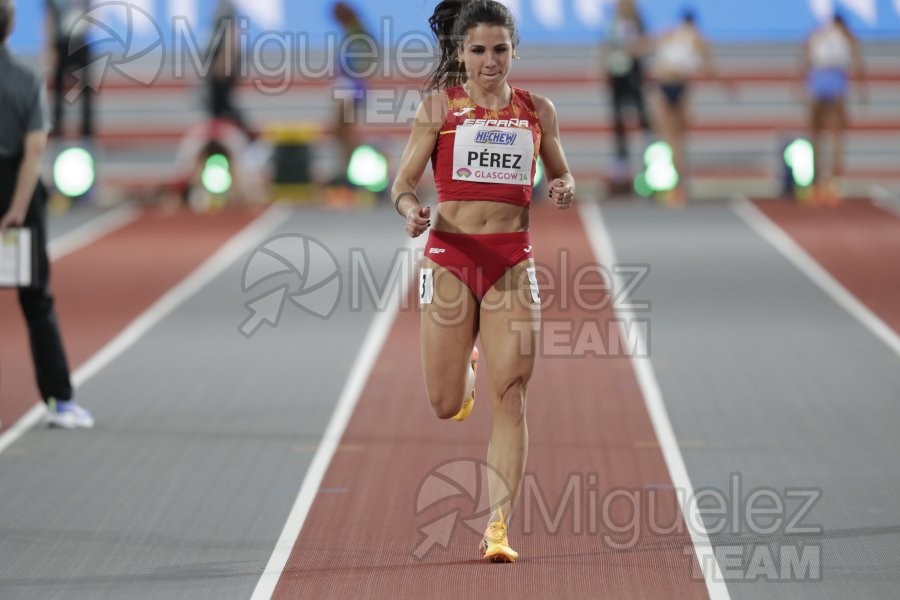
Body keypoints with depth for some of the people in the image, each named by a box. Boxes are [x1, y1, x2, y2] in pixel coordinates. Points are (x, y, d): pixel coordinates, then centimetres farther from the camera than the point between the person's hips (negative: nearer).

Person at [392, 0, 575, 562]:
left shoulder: (538, 111, 7)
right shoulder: (439, 107, 1)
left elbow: (561, 175, 20)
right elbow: (403, 183, 2)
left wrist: (565, 188, -4)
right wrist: (412, 211, -20)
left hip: (513, 260, 1)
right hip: (451, 254, -1)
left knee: (511, 401, -7)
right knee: (446, 406, 2)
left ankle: (499, 529, -3)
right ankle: (465, 372, 40)